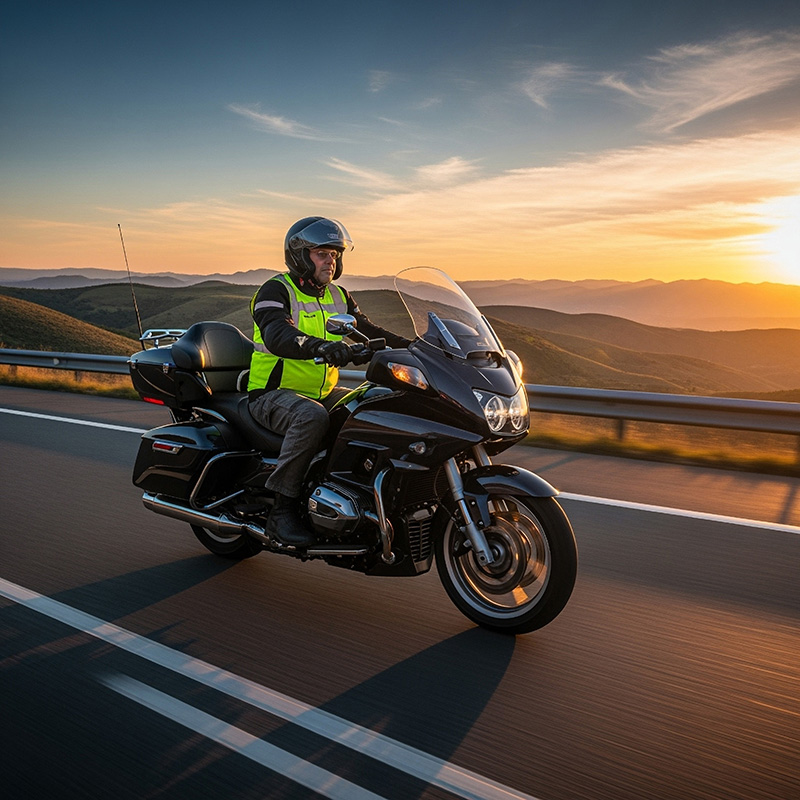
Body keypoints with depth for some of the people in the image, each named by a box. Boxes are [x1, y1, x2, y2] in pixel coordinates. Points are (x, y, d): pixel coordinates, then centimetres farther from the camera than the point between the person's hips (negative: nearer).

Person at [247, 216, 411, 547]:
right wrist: (319, 346, -49)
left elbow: (367, 332, 12)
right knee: (311, 417, -37)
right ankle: (282, 510, -28)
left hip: (324, 392, 7)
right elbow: (277, 336, -30)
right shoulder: (275, 291, -10)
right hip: (274, 393, -7)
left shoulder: (338, 296, 14)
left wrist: (410, 347, -5)